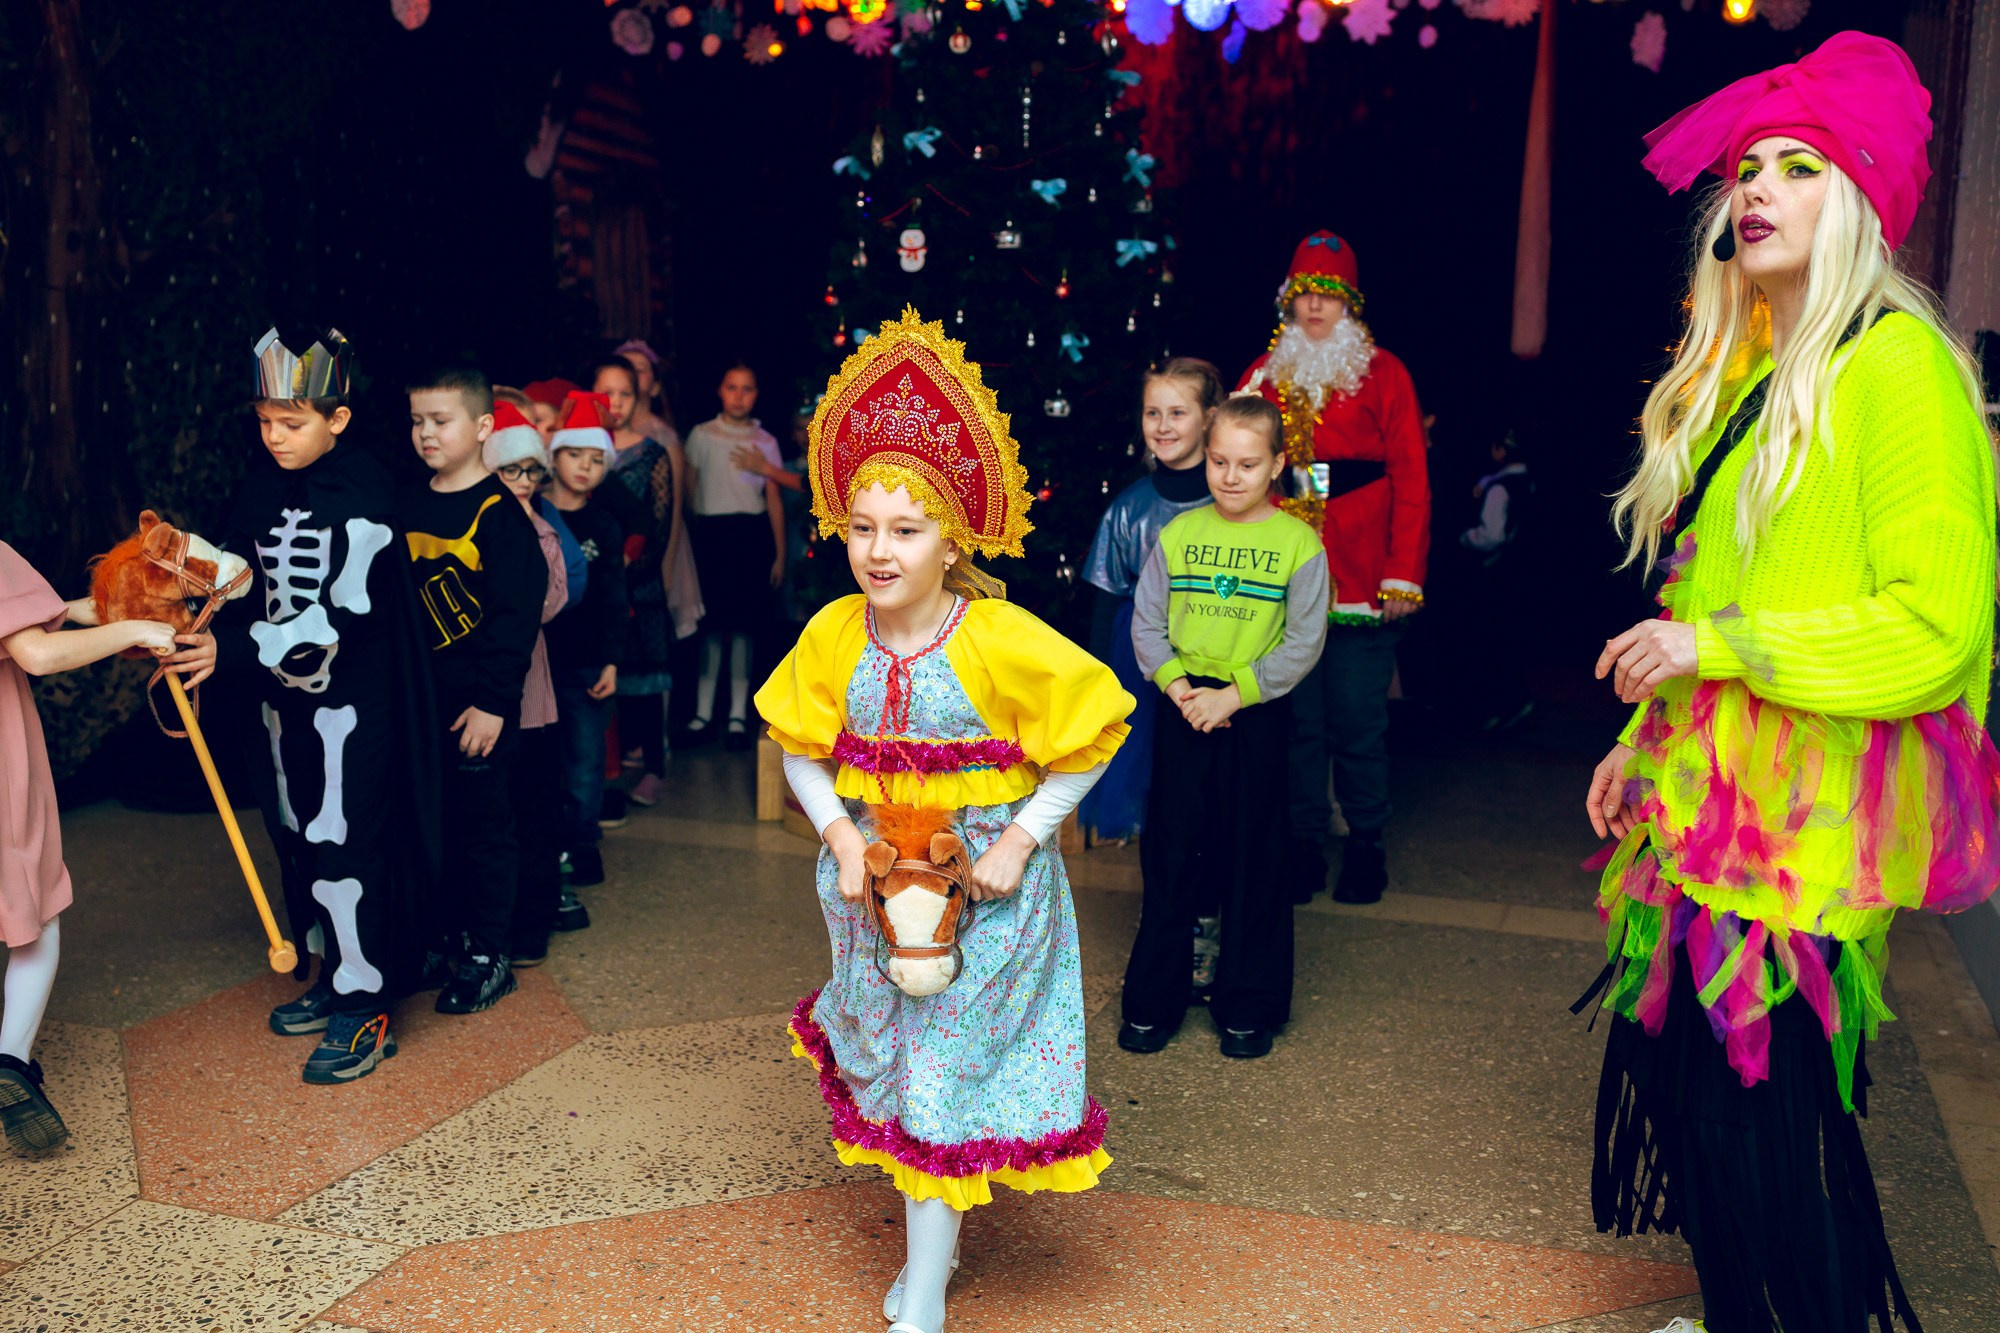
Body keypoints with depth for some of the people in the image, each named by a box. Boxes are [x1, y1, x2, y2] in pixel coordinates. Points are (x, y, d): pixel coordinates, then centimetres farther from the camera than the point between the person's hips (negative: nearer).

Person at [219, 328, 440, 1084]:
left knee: (343, 845, -4)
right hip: (282, 696, 8)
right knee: (298, 841, 15)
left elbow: (341, 616, -23)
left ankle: (365, 1010, 7)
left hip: (350, 702, -8)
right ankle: (333, 975, 31)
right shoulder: (261, 488, 6)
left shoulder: (363, 496, -16)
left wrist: (233, 650, -30)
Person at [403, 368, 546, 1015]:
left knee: (484, 826, 4)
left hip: (478, 703, -6)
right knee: (434, 822, 15)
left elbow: (516, 616, -15)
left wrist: (493, 701, -17)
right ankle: (447, 937, 30)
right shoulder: (408, 506, 8)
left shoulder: (499, 513, -11)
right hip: (417, 699, 6)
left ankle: (489, 957, 15)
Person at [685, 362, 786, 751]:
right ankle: (703, 711, 6)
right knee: (712, 623, 0)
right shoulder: (701, 435, 8)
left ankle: (738, 714, 6)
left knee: (744, 624, 1)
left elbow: (774, 500, 9)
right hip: (710, 533, 0)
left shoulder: (765, 442, 10)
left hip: (751, 534, 1)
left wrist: (780, 555, 4)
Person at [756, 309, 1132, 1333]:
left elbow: (1086, 746, -11)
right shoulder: (833, 637, -8)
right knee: (891, 1064, 19)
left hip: (986, 890, -4)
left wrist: (1019, 843, -15)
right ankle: (930, 1235, 43)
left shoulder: (1004, 643, -20)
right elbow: (802, 752, 5)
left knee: (947, 1073, 4)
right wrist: (839, 835, -10)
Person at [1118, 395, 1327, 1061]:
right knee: (1169, 852, 7)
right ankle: (1153, 1001, 19)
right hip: (1182, 710, 2)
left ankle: (1249, 1006, 21)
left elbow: (1303, 643, -7)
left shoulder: (1299, 544, -5)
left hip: (1256, 714, -2)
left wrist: (1233, 695, -13)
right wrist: (1175, 683, -11)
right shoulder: (1177, 535, 2)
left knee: (1250, 859, 6)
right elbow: (1145, 623, 5)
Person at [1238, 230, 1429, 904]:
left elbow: (1411, 480, 1)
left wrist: (1403, 572, -6)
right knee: (1297, 719, 6)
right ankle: (1304, 841, 18)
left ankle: (1366, 842, 19)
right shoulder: (1265, 374, 12)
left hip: (1361, 581, -2)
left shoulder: (1383, 373, 5)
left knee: (1358, 722, 3)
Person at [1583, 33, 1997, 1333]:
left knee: (1765, 1104, 1)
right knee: (1689, 1071, 15)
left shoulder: (1896, 368, -13)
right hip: (1710, 799, 8)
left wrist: (1718, 645, -17)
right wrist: (1648, 738, 16)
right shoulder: (1740, 369, 14)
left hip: (1808, 823, -8)